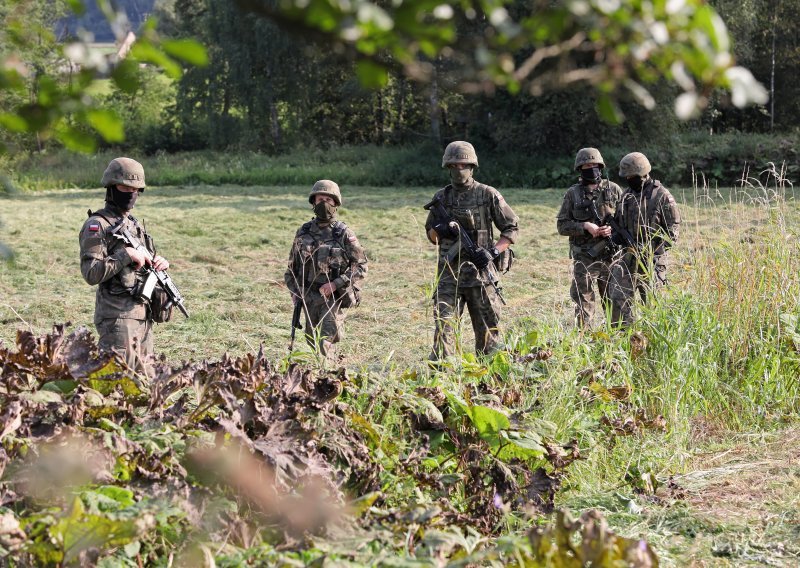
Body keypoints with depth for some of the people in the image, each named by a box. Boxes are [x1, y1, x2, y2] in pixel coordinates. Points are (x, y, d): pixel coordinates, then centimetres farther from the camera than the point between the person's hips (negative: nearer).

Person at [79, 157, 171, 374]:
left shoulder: (136, 224, 18)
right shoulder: (97, 226, -7)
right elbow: (91, 274, -17)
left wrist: (160, 263, 4)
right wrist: (126, 255, -19)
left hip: (143, 314, 8)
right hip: (117, 316, -8)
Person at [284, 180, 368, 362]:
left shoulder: (344, 234, -4)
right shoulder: (303, 232, 8)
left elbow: (361, 266, -7)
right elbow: (292, 266, 17)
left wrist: (335, 284, -15)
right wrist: (295, 292, 6)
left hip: (334, 297, -5)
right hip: (308, 297, 5)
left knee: (325, 341, -16)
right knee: (313, 340, 10)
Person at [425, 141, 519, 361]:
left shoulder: (488, 195, -1)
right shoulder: (441, 197, 9)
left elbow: (512, 229, 3)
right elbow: (430, 233, 18)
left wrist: (493, 251, -12)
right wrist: (441, 230, -6)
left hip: (480, 270, -2)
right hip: (449, 271, 2)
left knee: (488, 327, 5)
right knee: (443, 323, -9)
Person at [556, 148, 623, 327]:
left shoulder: (614, 190, 5)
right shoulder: (572, 194, 3)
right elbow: (562, 225, 1)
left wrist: (614, 229, -12)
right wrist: (585, 226, -14)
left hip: (611, 254, 1)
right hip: (584, 257, -1)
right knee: (583, 300, -4)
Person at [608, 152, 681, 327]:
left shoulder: (661, 196, -7)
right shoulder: (627, 195, 11)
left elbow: (672, 228, -7)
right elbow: (618, 221, 23)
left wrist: (656, 251, -13)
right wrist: (615, 236, 2)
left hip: (651, 258, -5)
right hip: (627, 256, 5)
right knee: (618, 298, -4)